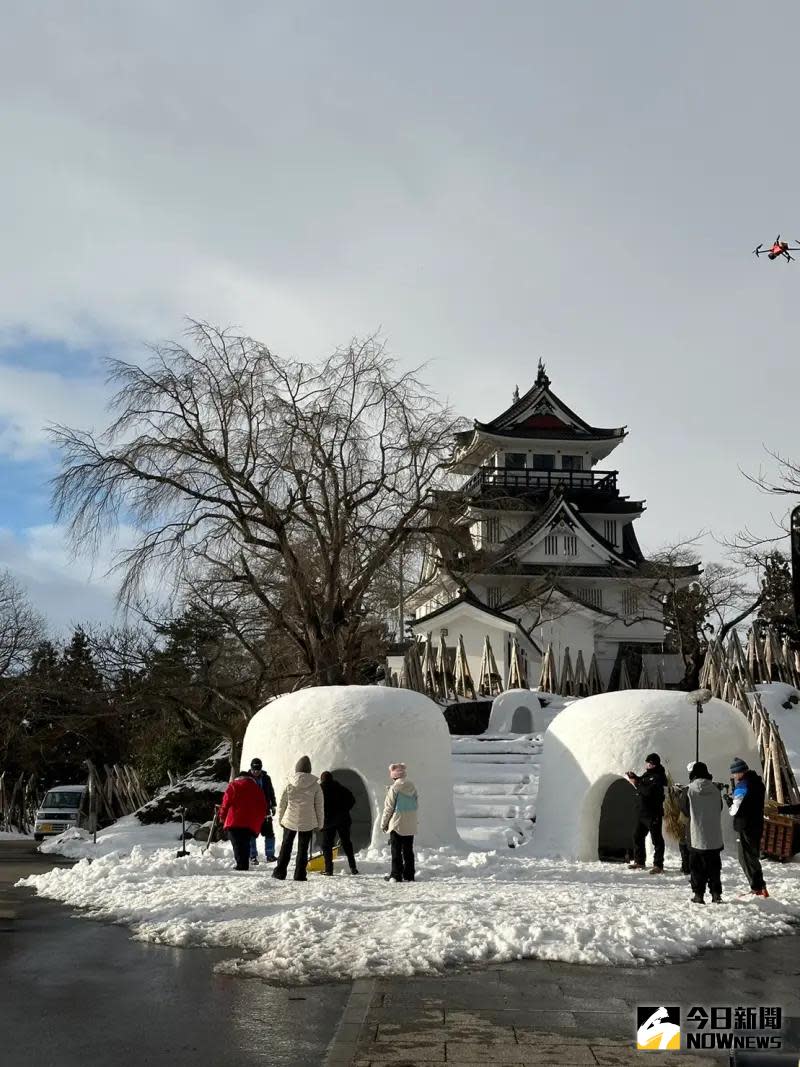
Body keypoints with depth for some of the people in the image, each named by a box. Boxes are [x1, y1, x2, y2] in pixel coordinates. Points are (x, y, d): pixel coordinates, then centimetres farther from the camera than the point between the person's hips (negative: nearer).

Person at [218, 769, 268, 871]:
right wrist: (257, 823, 18)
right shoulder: (258, 789, 18)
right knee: (245, 845, 14)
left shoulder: (234, 785, 9)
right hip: (251, 824, 4)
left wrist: (222, 817, 11)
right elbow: (263, 808, 15)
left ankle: (241, 865, -15)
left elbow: (226, 803, 1)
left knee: (237, 845, -4)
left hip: (234, 822, -3)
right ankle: (245, 866, 11)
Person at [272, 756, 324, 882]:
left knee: (286, 846, 13)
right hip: (307, 822, 0)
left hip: (290, 820, 0)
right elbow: (319, 806, 0)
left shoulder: (290, 783, -5)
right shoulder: (315, 785, -5)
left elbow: (282, 803, 1)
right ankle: (299, 875, 5)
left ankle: (280, 872, 12)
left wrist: (280, 819, 13)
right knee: (302, 849, 8)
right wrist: (319, 824, 9)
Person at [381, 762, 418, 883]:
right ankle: (409, 875, 12)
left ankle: (396, 875, 2)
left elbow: (388, 808, -10)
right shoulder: (413, 787, 2)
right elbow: (417, 804, 10)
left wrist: (383, 823, 0)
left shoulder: (394, 789, -14)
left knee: (396, 851, 2)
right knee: (408, 850, 11)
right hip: (410, 825, 5)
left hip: (397, 824, -5)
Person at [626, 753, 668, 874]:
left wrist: (635, 783, -19)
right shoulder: (647, 774, 10)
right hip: (643, 812, 10)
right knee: (637, 836, 16)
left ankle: (658, 865, 3)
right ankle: (639, 862, 28)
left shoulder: (658, 777, -18)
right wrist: (634, 777, 6)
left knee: (656, 839, -3)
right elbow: (641, 782, 25)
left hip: (654, 814, -10)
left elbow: (648, 791, -29)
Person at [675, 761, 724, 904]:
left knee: (696, 867, 7)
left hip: (696, 837, -3)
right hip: (715, 838, 3)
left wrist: (680, 793, 14)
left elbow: (685, 809, -1)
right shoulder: (715, 790, -1)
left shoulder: (689, 790, -12)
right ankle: (716, 894, 11)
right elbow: (719, 809, 11)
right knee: (714, 867, 12)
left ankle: (698, 895, 5)